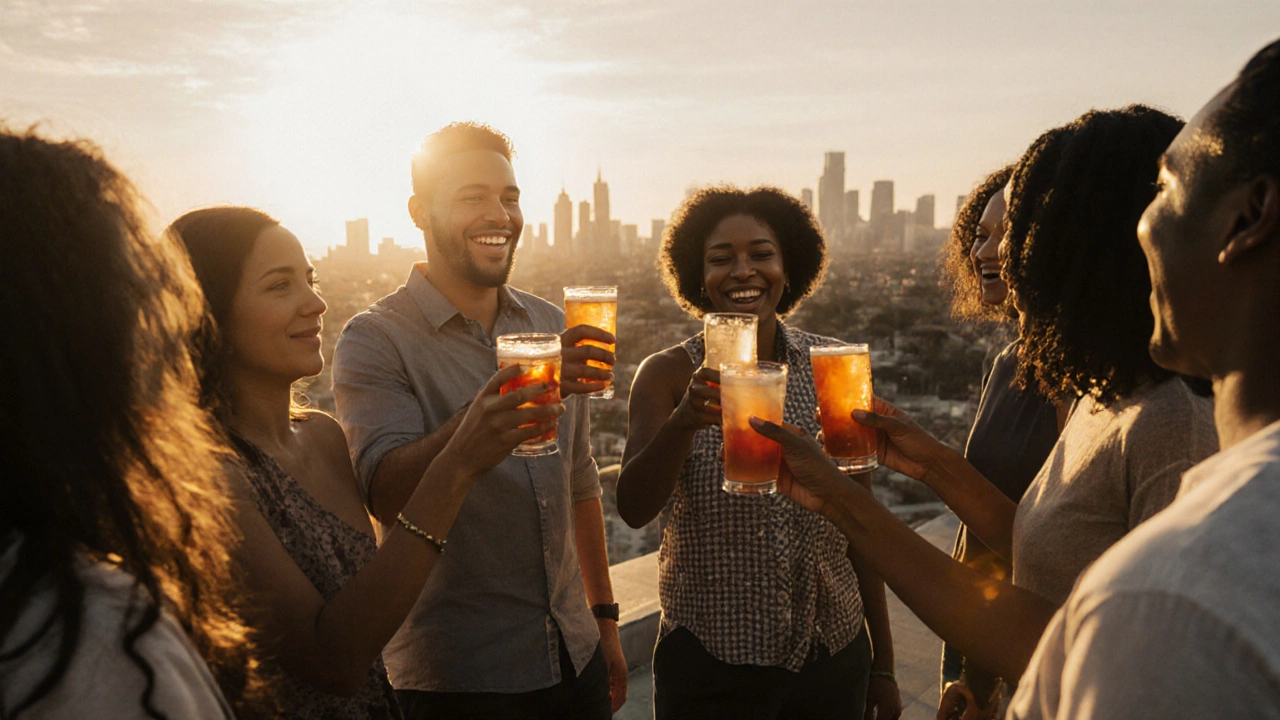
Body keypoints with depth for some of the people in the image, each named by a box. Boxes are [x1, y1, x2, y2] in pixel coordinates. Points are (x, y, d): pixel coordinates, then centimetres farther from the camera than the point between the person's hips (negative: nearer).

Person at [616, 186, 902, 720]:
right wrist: (687, 420, -37)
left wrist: (882, 664, 8)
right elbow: (634, 509, -19)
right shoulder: (668, 375, -7)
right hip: (708, 661, -2)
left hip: (832, 656, 2)